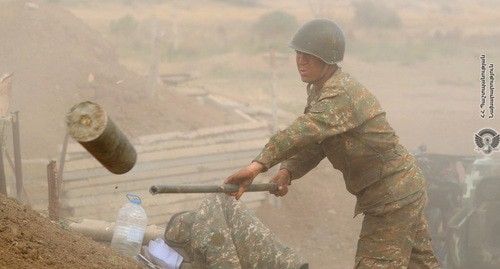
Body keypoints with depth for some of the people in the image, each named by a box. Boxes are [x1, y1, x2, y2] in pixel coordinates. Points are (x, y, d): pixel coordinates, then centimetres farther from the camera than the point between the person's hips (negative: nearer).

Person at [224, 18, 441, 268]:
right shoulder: (317, 89, 6)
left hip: (393, 198, -10)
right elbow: (313, 145, 4)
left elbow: (304, 131, -44)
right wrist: (287, 172, -17)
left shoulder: (341, 95, -26)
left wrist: (259, 164, -55)